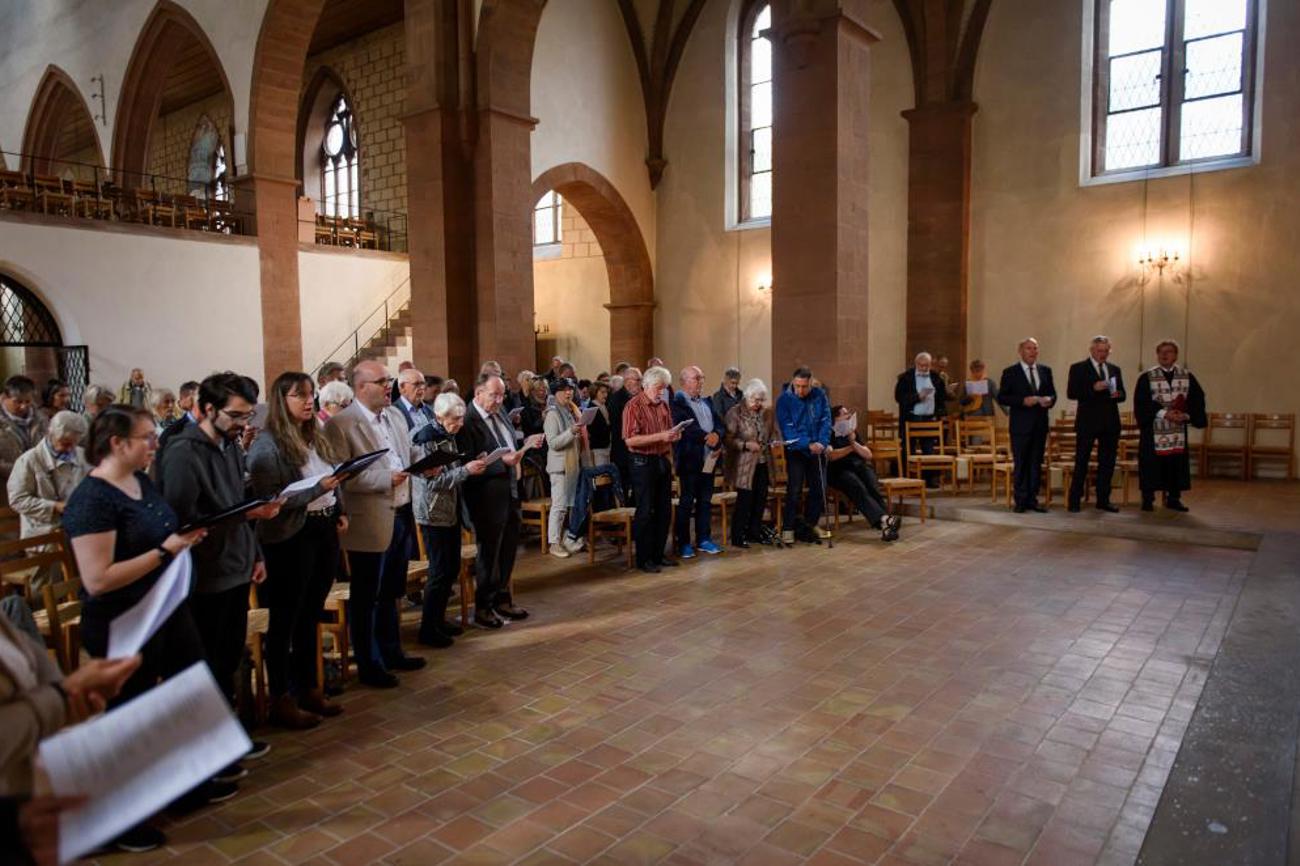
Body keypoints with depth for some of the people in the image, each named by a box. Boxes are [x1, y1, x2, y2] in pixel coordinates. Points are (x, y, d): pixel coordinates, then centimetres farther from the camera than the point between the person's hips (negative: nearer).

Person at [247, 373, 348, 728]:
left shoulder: (315, 437, 11)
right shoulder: (267, 445, -12)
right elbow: (269, 500, -18)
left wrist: (339, 511, 4)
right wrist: (317, 488, -24)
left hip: (324, 531, 7)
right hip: (291, 538, -7)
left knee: (311, 616, 17)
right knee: (286, 619, 5)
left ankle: (308, 688, 30)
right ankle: (281, 700, 18)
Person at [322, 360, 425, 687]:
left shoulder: (395, 414, 11)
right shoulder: (340, 424, -13)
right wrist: (386, 479, -24)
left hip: (401, 515, 7)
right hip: (370, 523, -7)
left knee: (391, 593, 20)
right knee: (367, 598, 8)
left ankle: (391, 652, 36)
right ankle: (369, 665, 22)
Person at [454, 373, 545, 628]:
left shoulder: (499, 415, 8)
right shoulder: (468, 422, -17)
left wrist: (526, 444, 0)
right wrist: (503, 461, -28)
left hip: (510, 493, 8)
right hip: (487, 498, -8)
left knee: (508, 550, 18)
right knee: (488, 554, 6)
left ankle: (502, 600, 35)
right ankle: (483, 609, 23)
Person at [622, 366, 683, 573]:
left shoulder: (663, 405, 12)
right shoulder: (633, 406, -11)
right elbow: (630, 440, -19)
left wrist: (674, 435, 1)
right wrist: (660, 436, -24)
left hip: (662, 461, 7)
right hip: (642, 462, -7)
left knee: (664, 510, 10)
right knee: (645, 511, -1)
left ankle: (658, 555, 22)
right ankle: (643, 559, 8)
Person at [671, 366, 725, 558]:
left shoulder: (707, 402, 16)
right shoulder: (676, 403, -7)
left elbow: (719, 423, 9)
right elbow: (685, 427, -19)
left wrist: (716, 435, -12)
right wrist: (706, 438, -22)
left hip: (709, 459, 7)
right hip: (690, 460, -7)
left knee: (705, 501, 13)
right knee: (686, 503, 1)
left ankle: (704, 539, 22)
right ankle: (683, 543, 10)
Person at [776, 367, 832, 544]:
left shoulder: (819, 395, 1)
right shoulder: (784, 399, -10)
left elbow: (826, 420, -1)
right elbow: (787, 428, -15)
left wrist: (822, 442, -18)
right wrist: (807, 444, -24)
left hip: (817, 450, 4)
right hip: (796, 451, -4)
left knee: (819, 489, 8)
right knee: (794, 490, -8)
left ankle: (810, 523, 24)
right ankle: (788, 528, 2)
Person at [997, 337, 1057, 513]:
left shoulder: (1046, 370, 10)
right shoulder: (1010, 372, -3)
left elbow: (1052, 393, 15)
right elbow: (1001, 398, -6)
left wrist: (1050, 400, -8)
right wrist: (1023, 401, -18)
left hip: (1040, 424, 4)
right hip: (1021, 425, -4)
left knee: (1036, 464, 8)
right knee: (1021, 464, 1)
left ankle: (1032, 500, 16)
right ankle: (1021, 501, 9)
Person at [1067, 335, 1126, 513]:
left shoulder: (1115, 370, 15)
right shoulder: (1078, 368, 0)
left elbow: (1123, 395, 15)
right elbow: (1071, 393, -9)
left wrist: (1118, 395, -8)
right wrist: (1093, 388, -21)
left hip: (1110, 423, 5)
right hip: (1087, 421, -5)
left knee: (1107, 462, 7)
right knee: (1081, 462, -1)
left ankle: (1103, 500, 16)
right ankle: (1074, 500, 5)